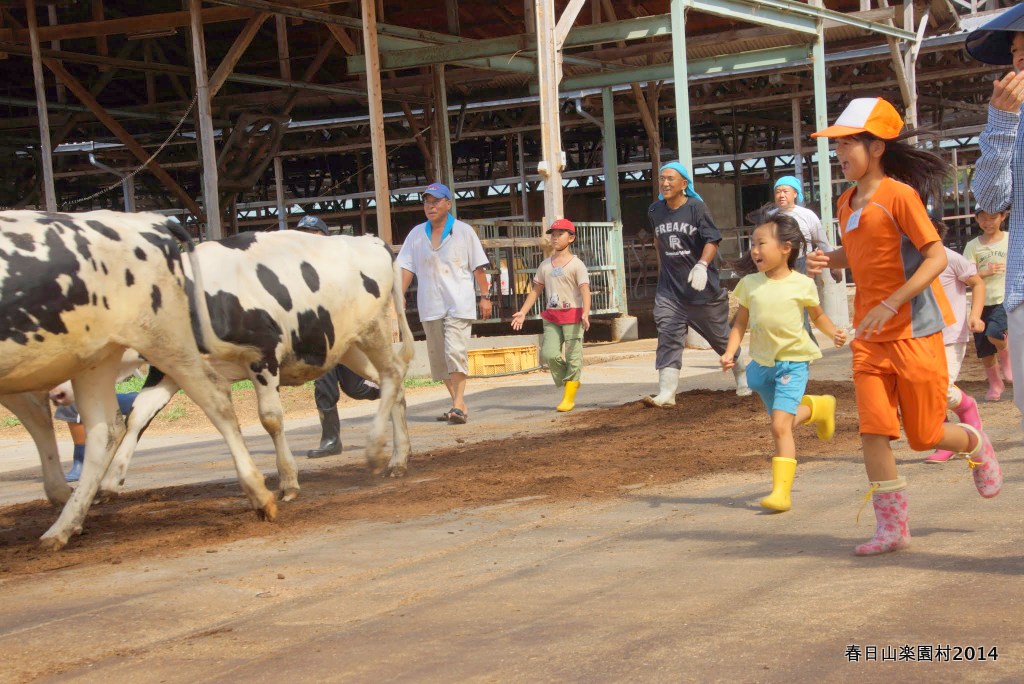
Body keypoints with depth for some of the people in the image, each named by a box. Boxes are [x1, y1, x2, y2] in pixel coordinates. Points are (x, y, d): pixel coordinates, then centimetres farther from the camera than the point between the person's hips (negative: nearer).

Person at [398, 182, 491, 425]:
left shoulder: (464, 231, 3)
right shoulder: (417, 234, 10)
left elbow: (478, 267, 4)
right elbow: (406, 268, 7)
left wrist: (485, 296, 0)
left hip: (459, 303, -4)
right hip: (430, 305, 4)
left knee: (455, 351, -18)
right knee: (438, 356, 6)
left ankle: (459, 404, -20)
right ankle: (457, 404, 15)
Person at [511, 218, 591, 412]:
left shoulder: (576, 264, -4)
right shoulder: (545, 265, 13)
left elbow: (585, 290, -14)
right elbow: (536, 290, 18)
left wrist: (585, 313, -28)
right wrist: (523, 312, 10)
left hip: (573, 315, -5)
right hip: (552, 317, 5)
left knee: (573, 357, -1)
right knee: (549, 354, -8)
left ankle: (569, 398, 6)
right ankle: (569, 381, 14)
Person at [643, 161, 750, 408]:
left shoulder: (696, 207, -9)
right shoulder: (655, 211, 6)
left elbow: (712, 240, -16)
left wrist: (702, 265, -32)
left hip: (703, 288, -3)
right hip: (670, 289, 3)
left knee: (720, 336, 10)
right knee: (668, 337, -10)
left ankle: (742, 377, 33)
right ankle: (666, 394, -15)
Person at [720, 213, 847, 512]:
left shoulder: (802, 284, -8)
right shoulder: (750, 283, 0)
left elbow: (817, 315, 8)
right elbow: (741, 323, 6)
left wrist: (834, 332, -11)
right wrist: (730, 353, -7)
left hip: (793, 361, -5)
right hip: (762, 363, 5)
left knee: (780, 425, -17)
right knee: (782, 418, 20)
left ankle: (781, 491, -13)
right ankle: (819, 406, 52)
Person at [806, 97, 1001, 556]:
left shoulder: (899, 194, -15)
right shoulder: (847, 202, 7)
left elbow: (936, 256, -19)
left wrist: (891, 303, -27)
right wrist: (827, 260, 3)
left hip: (915, 331, -6)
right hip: (869, 337, 6)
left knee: (924, 436, 3)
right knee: (873, 429, -5)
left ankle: (976, 445, 36)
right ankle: (891, 526, 3)